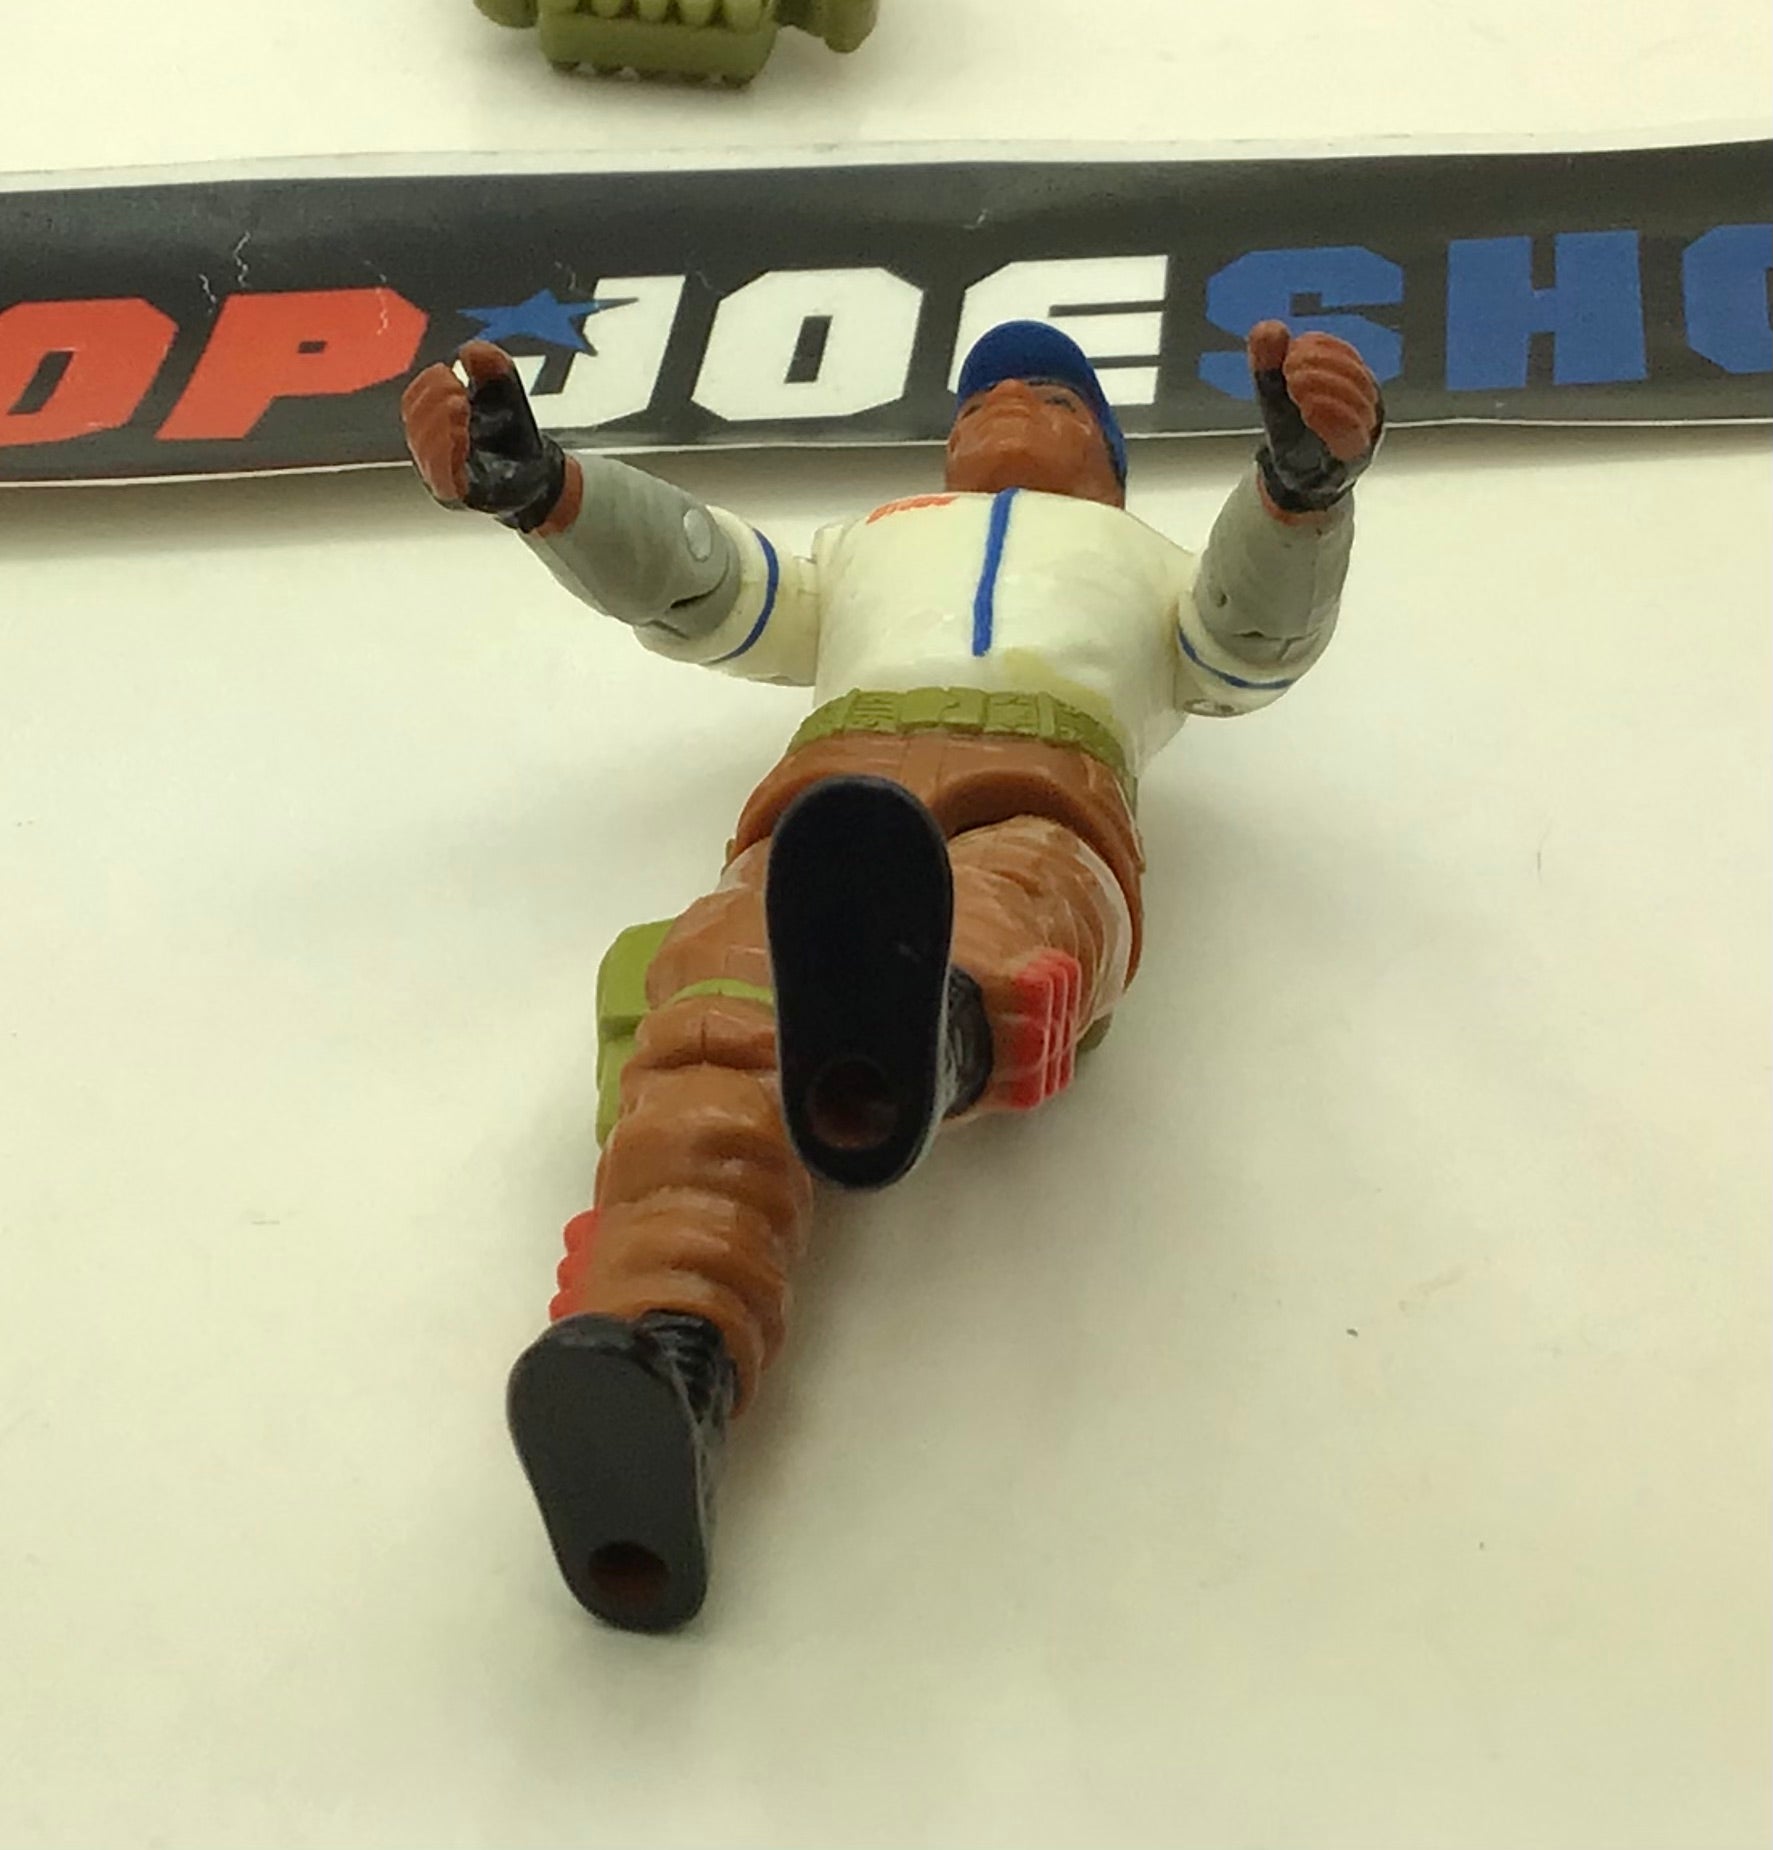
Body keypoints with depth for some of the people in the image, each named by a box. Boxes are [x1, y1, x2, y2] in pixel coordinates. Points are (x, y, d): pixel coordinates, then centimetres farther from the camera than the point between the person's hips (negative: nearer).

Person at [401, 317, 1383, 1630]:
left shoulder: (1147, 565, 41)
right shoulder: (864, 550, 46)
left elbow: (1265, 636, 17)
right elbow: (681, 576, 27)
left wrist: (1306, 471, -7)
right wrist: (526, 477, 6)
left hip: (1045, 794, -1)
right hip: (832, 792, 1)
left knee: (999, 914, -41)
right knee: (726, 1014, -35)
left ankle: (915, 1029, -75)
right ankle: (658, 1352, -61)